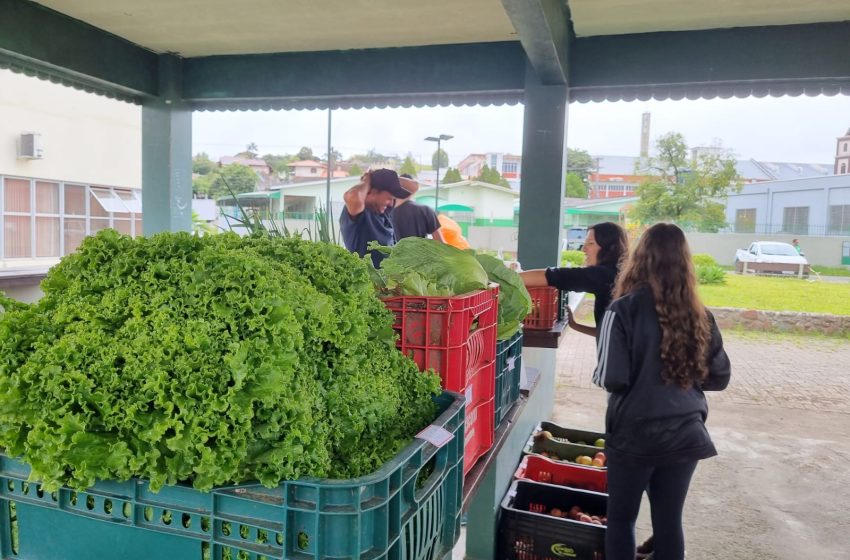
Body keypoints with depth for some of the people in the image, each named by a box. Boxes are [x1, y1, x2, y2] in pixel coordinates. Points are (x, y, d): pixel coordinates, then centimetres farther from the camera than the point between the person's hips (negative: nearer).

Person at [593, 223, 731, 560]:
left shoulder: (624, 309, -15)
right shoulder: (698, 315, 0)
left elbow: (611, 379, -18)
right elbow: (719, 378, 9)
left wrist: (597, 376, 3)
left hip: (635, 434, -4)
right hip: (685, 434, 4)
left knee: (621, 519, 14)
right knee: (669, 521, 16)